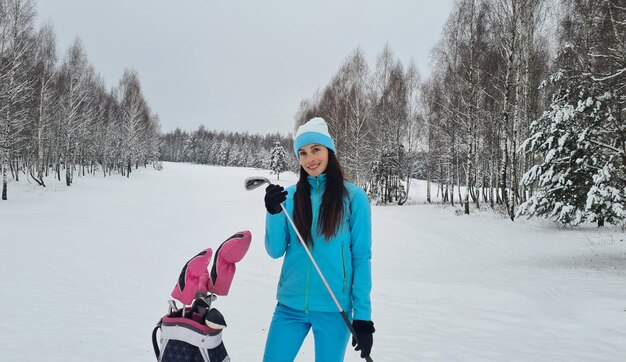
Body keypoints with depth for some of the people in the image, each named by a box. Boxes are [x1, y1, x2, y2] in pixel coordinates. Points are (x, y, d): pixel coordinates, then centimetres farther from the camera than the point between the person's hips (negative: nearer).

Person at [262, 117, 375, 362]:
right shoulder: (290, 196, 3)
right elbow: (275, 251, 2)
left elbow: (361, 258, -4)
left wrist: (363, 315, -7)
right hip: (290, 306, 2)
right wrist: (273, 213, -14)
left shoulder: (353, 196, -5)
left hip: (334, 309, -2)